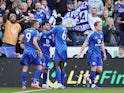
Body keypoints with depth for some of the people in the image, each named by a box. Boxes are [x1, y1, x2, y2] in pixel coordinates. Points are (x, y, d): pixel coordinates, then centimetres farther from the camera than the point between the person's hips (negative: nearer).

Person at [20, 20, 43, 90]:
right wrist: (40, 51, -14)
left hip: (26, 51, 6)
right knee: (40, 67, 2)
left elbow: (21, 40, 21)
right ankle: (35, 82, -9)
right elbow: (34, 42, -18)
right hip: (33, 51, -6)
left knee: (25, 68, 6)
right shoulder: (35, 32, -9)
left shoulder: (25, 31, 12)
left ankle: (23, 85, 4)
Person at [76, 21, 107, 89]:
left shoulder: (101, 34, 10)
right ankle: (93, 84, 0)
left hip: (98, 54, 7)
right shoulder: (92, 34, -11)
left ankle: (88, 78, 24)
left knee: (100, 70, 2)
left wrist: (104, 54, 22)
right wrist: (80, 53, -7)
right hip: (92, 53, -7)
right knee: (94, 68, -10)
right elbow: (85, 44, -6)